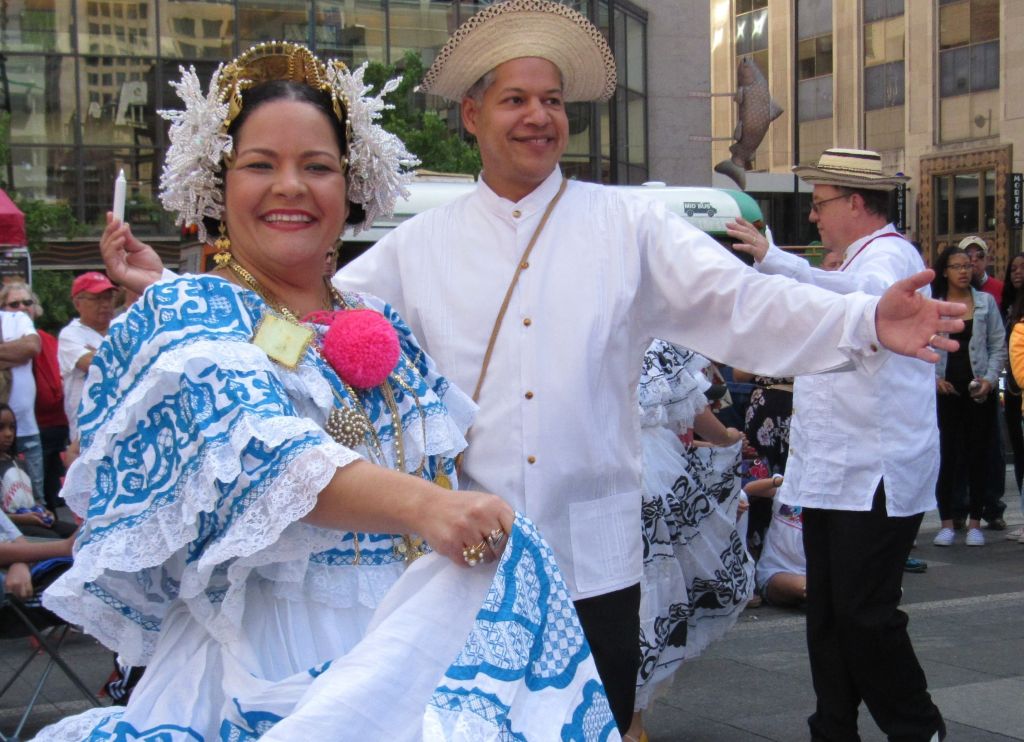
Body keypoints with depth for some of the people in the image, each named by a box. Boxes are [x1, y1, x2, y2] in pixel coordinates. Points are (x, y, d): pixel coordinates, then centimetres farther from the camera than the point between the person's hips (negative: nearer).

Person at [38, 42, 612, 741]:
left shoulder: (380, 326, 11)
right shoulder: (185, 317, -6)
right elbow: (261, 456, -25)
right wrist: (420, 504, -39)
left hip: (407, 646, 5)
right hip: (271, 662, -5)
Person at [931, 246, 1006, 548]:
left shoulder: (986, 302, 6)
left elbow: (998, 346, 5)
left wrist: (990, 379, -7)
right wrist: (934, 378, -8)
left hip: (978, 390, 1)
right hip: (944, 389, -1)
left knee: (978, 455, 4)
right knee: (945, 456, -1)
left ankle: (975, 523, 13)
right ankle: (947, 523, 9)